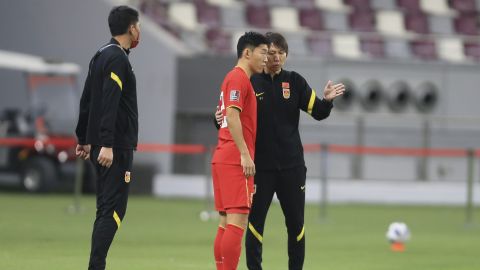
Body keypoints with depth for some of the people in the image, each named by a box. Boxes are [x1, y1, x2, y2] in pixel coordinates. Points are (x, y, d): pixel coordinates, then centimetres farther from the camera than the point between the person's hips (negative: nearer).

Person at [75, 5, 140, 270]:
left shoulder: (101, 56, 16)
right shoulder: (118, 58, -13)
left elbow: (87, 100, 21)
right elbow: (109, 105, -22)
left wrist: (83, 138, 26)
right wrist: (106, 145, -27)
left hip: (102, 146, 10)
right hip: (116, 147, -10)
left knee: (106, 210, 11)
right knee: (114, 210, -10)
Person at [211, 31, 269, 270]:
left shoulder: (235, 78, 20)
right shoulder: (239, 78, -9)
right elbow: (232, 116, -19)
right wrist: (245, 154, -21)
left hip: (223, 158, 10)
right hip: (236, 159, -10)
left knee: (226, 223, 9)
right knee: (238, 221, -12)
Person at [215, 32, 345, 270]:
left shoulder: (294, 82, 4)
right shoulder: (249, 83, -2)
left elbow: (318, 113, -1)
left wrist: (327, 100, -21)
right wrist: (220, 119, -22)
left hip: (292, 166, 2)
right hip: (259, 166, -2)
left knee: (296, 223, 7)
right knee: (255, 221, -1)